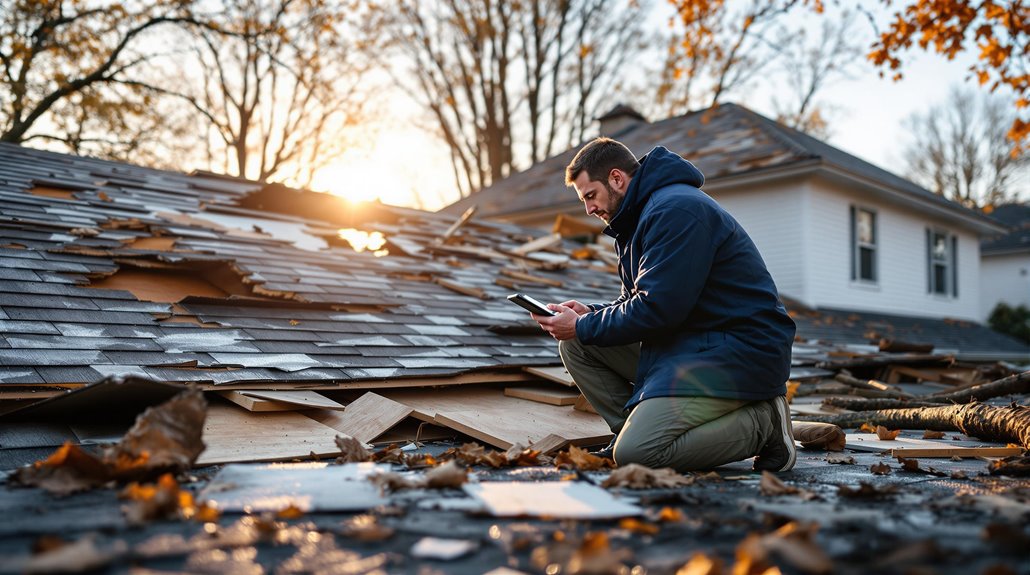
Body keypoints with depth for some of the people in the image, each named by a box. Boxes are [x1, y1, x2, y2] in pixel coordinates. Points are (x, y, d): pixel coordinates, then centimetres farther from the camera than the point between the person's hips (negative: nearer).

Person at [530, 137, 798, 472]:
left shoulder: (676, 210, -18)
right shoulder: (639, 217, 16)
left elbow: (656, 308, -23)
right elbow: (638, 302, 20)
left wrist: (582, 327, -12)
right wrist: (590, 314, 0)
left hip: (741, 352, -10)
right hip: (687, 341, 10)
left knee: (635, 453, -21)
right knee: (576, 347, 3)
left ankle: (762, 423, -6)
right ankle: (636, 428, 4)